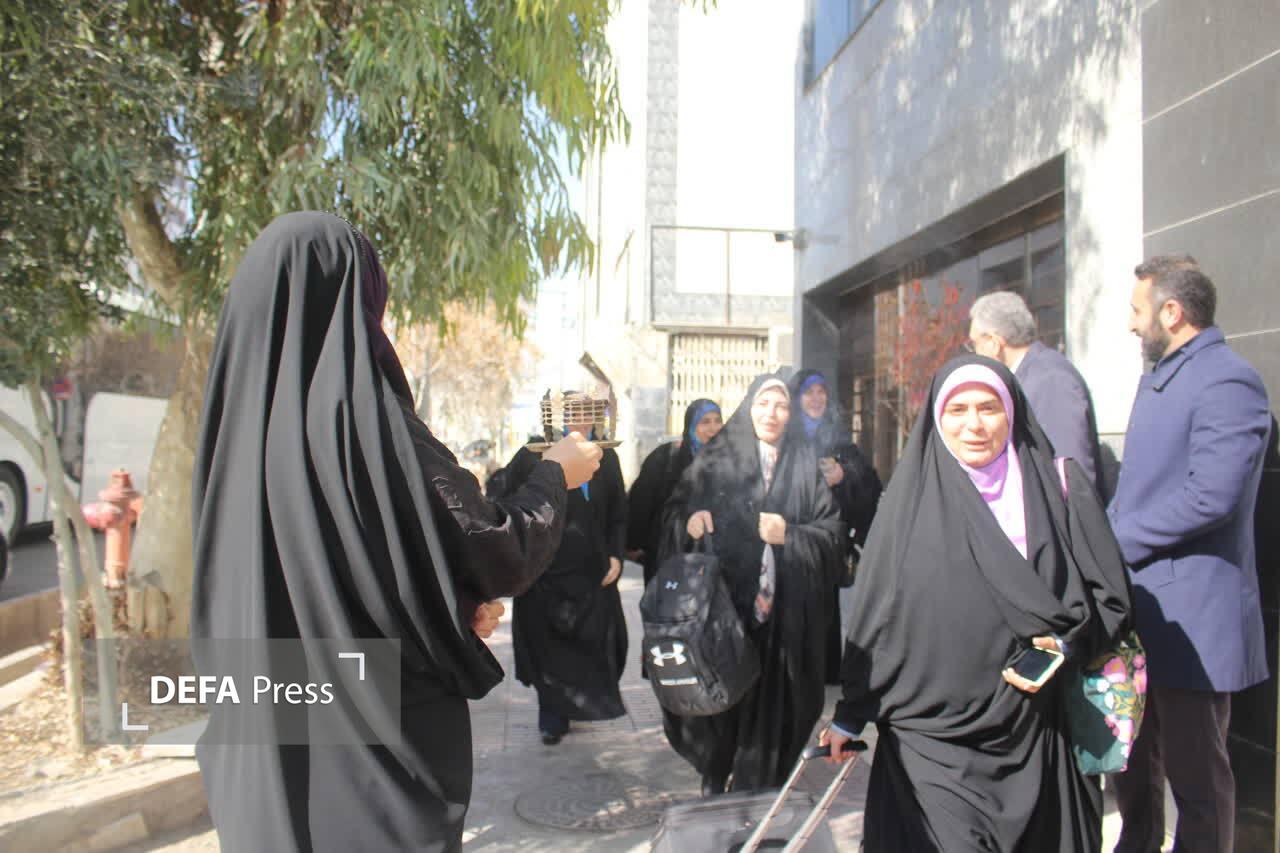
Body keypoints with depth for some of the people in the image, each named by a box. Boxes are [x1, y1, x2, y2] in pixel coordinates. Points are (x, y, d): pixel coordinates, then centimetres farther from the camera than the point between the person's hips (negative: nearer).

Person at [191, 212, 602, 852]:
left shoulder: (236, 423, 0)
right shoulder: (364, 419, -21)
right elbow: (498, 553, -15)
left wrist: (459, 600, 14)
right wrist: (554, 476, 4)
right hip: (378, 747, -6)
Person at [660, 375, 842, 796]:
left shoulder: (807, 464, 7)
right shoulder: (716, 457, 5)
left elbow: (830, 531, 5)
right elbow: (674, 509, 7)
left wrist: (789, 535, -12)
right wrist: (690, 520, -14)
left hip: (783, 608, 1)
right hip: (722, 600, 0)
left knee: (770, 699, 4)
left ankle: (757, 792, 21)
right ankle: (714, 784, 26)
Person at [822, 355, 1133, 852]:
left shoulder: (1056, 486, 2)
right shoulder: (912, 496, 0)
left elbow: (1107, 592, 8)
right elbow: (874, 616, 3)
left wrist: (1065, 645, -11)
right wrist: (849, 716, 5)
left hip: (1034, 734, 2)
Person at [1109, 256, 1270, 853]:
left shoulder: (1227, 382, -16)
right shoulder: (1157, 377, 15)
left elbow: (1210, 496, -26)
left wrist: (1117, 543, -16)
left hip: (1191, 614, -10)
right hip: (1138, 603, 10)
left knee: (1196, 773, 5)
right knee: (1133, 759, 23)